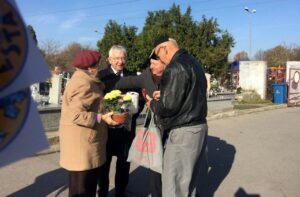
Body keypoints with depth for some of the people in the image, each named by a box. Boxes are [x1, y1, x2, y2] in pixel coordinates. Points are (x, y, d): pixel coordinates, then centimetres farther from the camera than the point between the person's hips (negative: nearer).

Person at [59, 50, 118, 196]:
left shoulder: (85, 80, 16)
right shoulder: (83, 83, -18)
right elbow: (76, 115, -25)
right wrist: (101, 118, -21)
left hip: (85, 139, 10)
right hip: (81, 140, -10)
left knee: (88, 181, 18)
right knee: (82, 185, 1)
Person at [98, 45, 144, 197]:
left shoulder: (132, 76, 8)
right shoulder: (100, 76, -1)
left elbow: (140, 99, 5)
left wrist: (132, 114, -12)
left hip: (127, 126, 3)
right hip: (106, 126, -2)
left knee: (124, 162, 13)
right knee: (104, 162, 11)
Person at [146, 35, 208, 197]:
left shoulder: (176, 67, -18)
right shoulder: (192, 62, 13)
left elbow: (168, 106, -22)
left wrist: (152, 104, -3)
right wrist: (164, 94, 15)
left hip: (182, 132, -10)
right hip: (198, 127, 10)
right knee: (189, 181, 21)